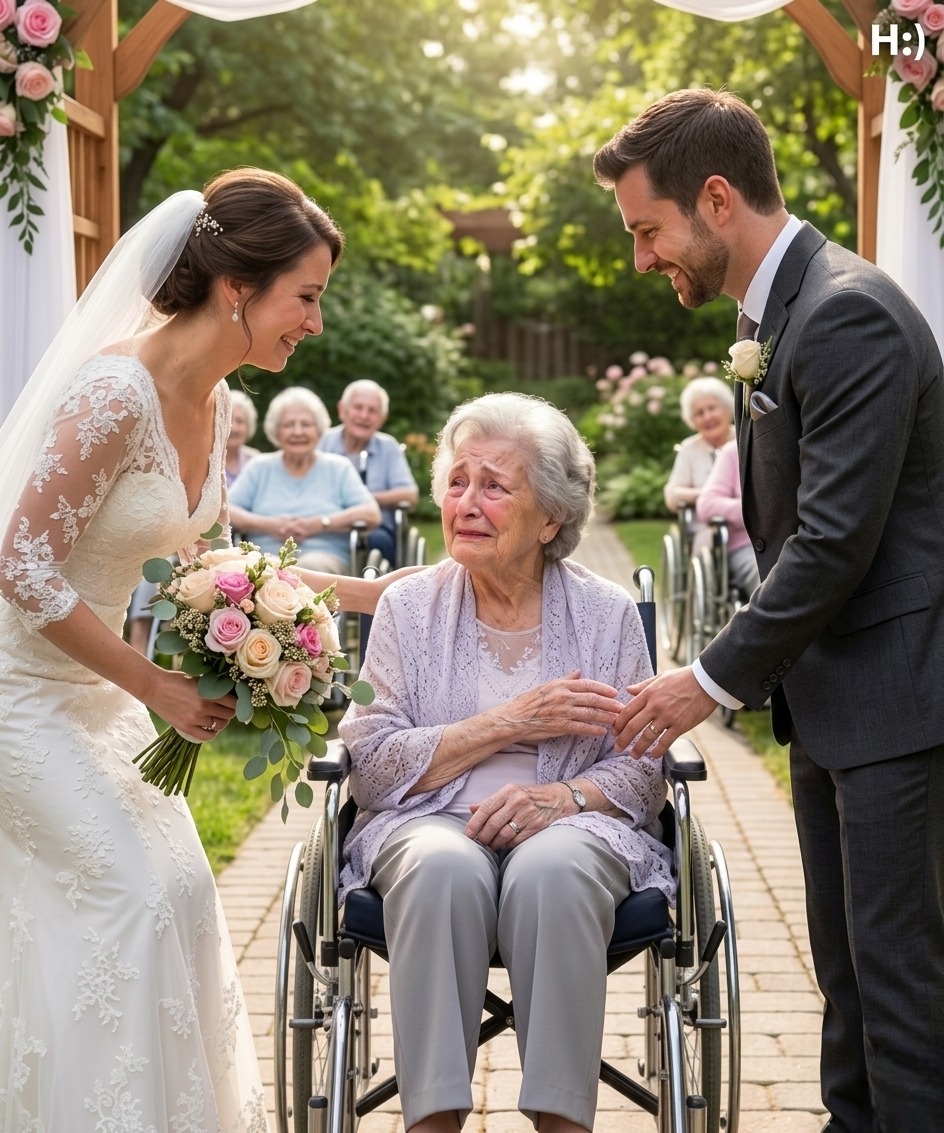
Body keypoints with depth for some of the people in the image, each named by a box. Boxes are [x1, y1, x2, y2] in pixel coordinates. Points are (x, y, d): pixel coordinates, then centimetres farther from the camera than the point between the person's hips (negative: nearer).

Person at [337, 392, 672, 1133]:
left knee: (552, 871, -35)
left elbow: (643, 771, 4)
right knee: (444, 870, -35)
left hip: (572, 824, 0)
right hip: (431, 821, 0)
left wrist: (564, 796, -18)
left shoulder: (608, 614, 7)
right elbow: (371, 766, -1)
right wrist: (508, 723, -9)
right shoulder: (409, 607, 8)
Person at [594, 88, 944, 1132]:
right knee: (844, 953, 17)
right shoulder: (774, 311, 11)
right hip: (829, 693, 10)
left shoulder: (848, 315, -20)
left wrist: (715, 680, -15)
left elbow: (838, 541, -23)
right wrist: (750, 670, 10)